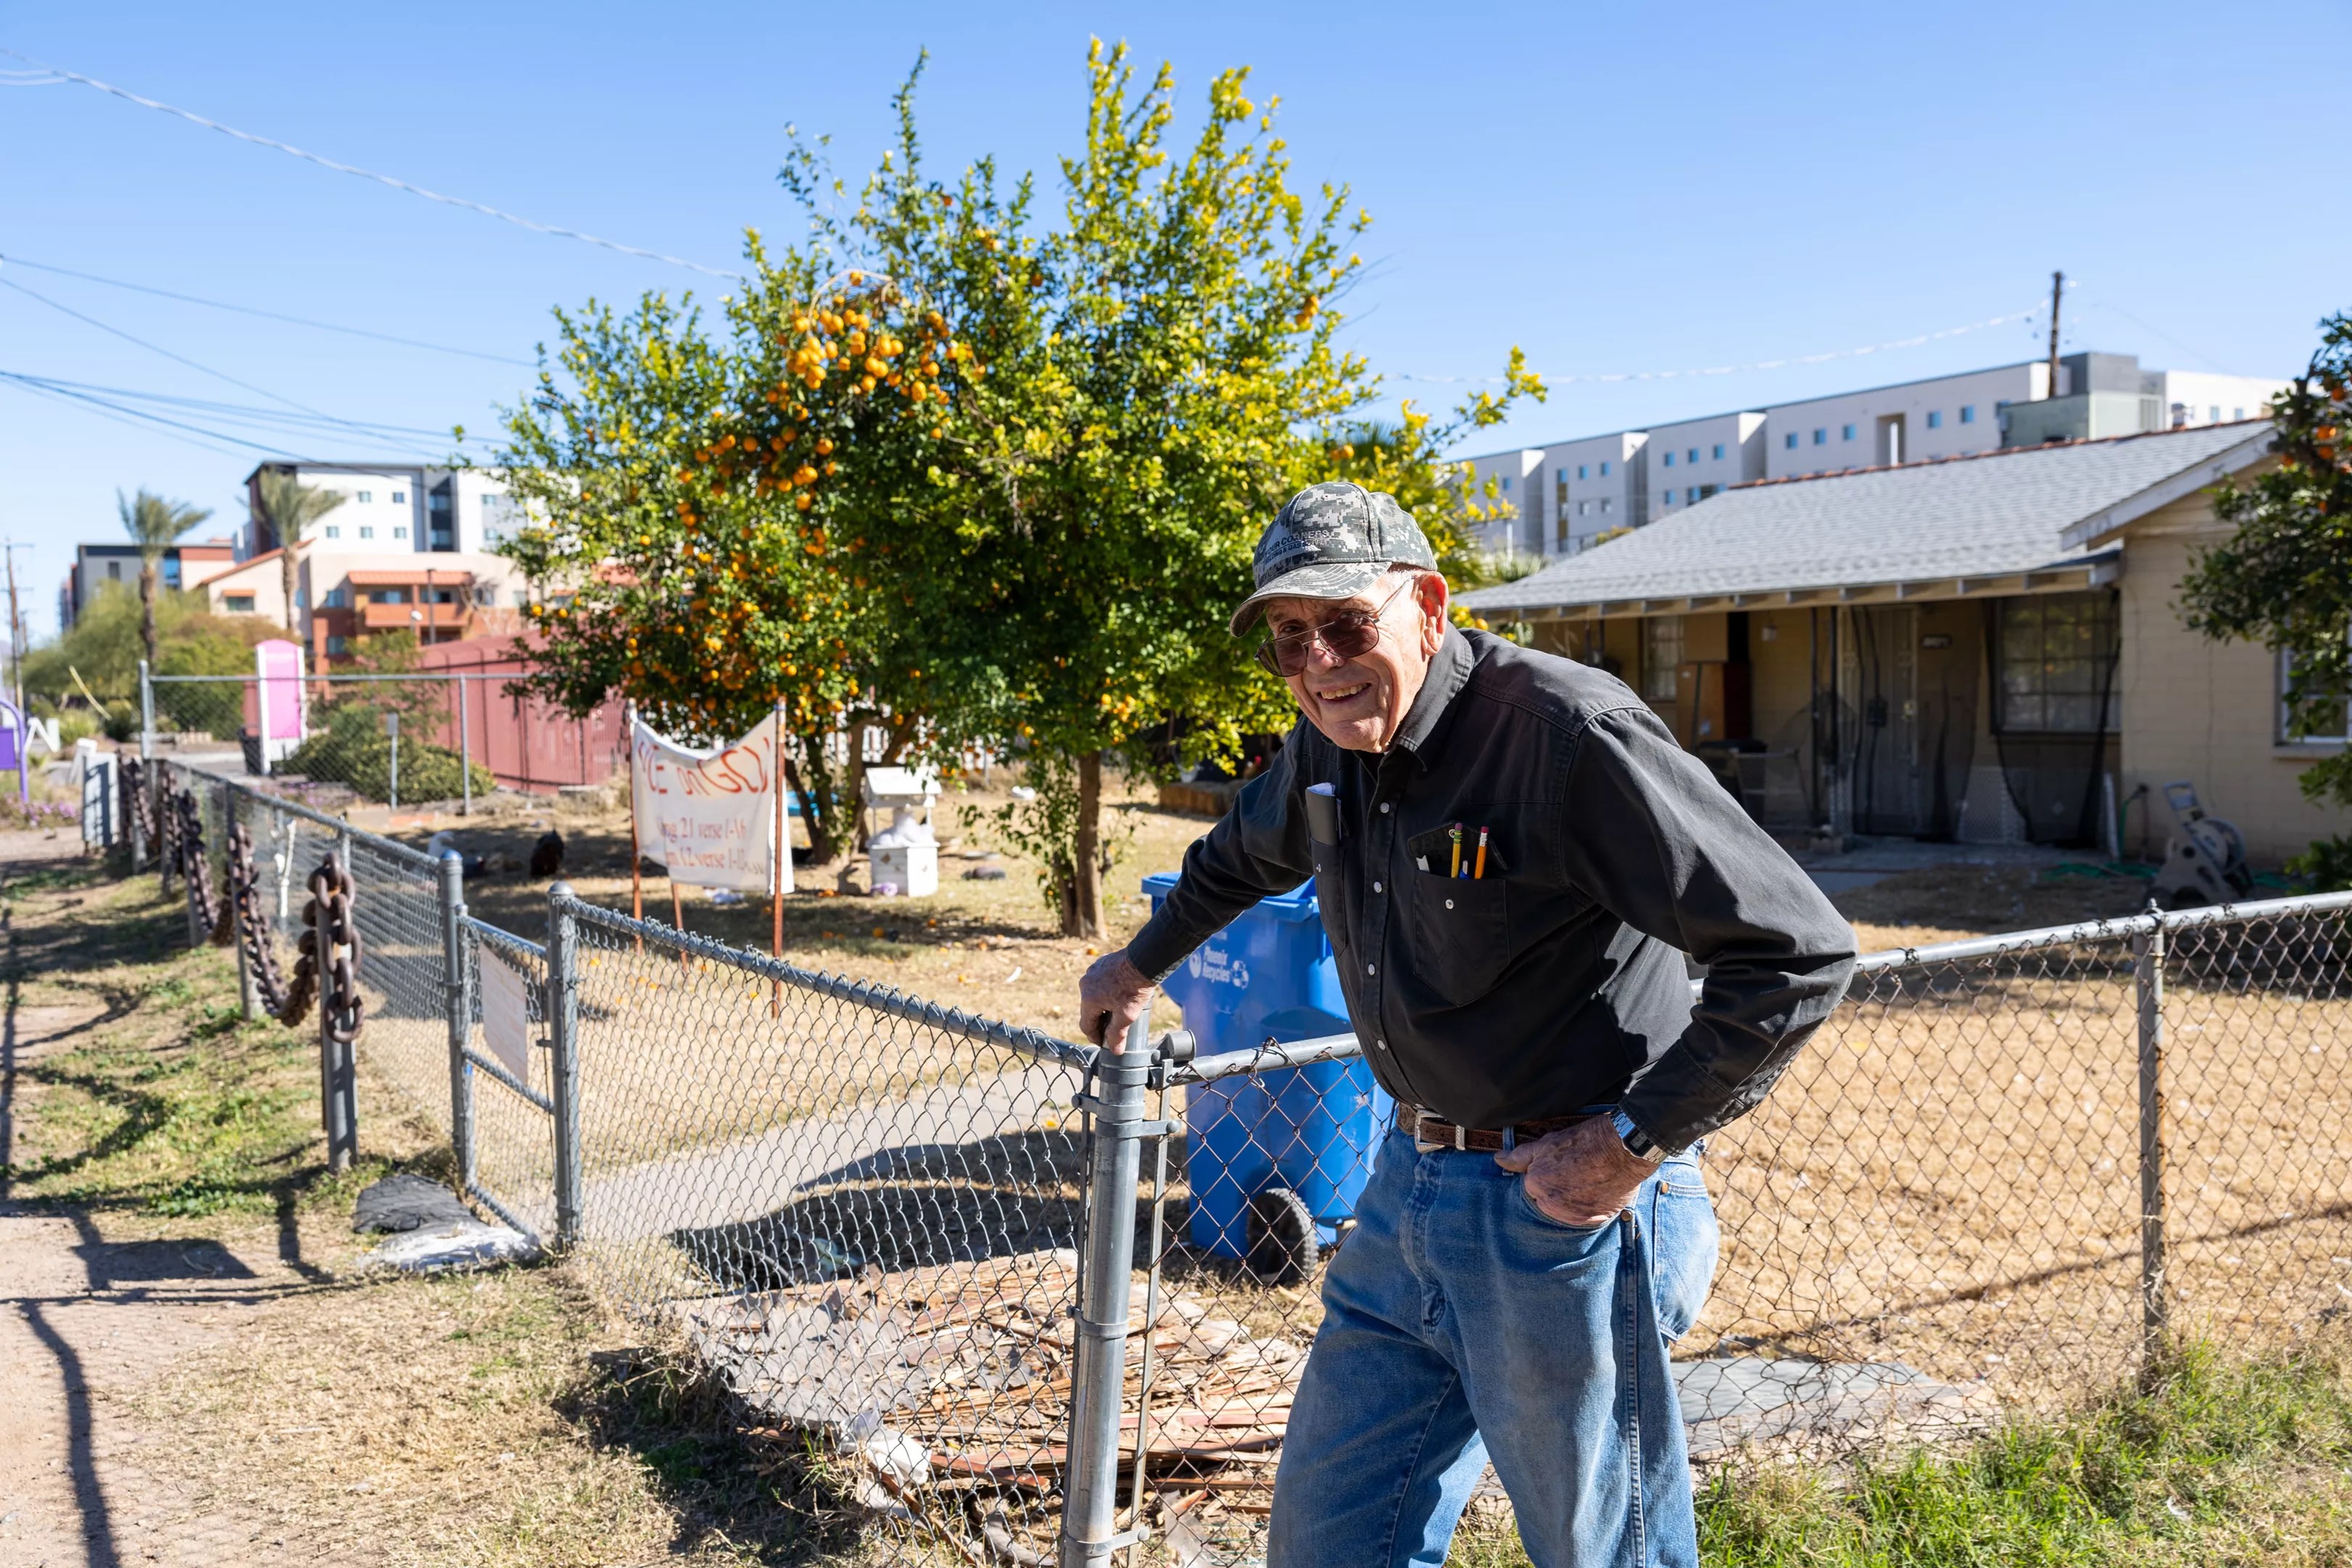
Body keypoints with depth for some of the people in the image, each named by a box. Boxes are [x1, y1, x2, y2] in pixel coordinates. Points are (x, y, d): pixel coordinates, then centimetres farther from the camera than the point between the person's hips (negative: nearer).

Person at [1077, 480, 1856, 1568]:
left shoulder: (1570, 734, -21)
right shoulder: (1331, 744, 4)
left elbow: (1800, 955, -22)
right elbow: (1243, 854, 29)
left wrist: (1634, 1141, -19)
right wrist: (1141, 964, 40)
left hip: (1565, 1204, -7)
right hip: (1403, 1195, 7)